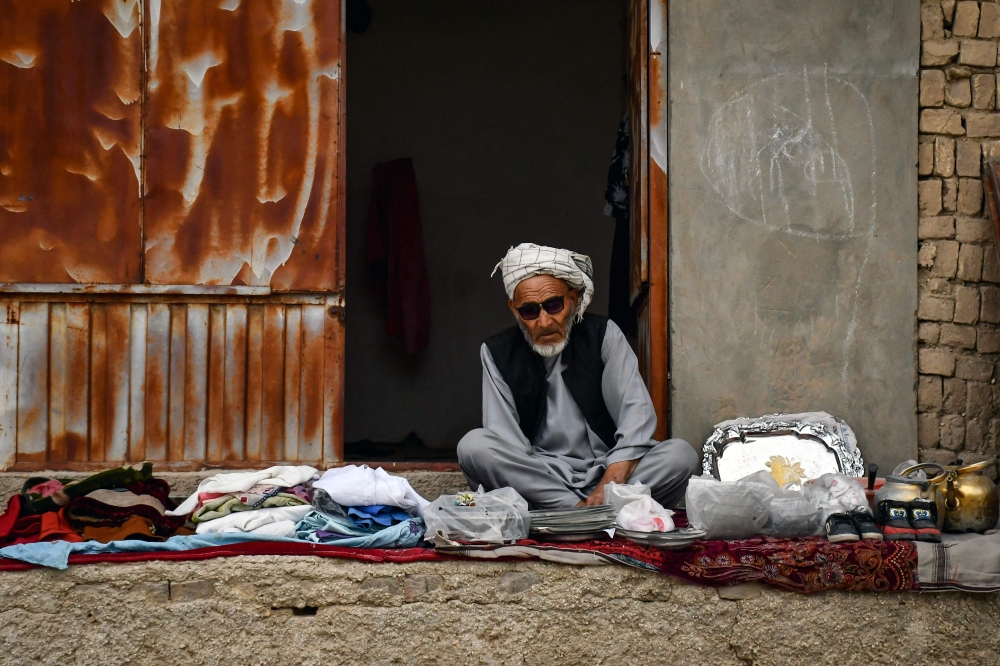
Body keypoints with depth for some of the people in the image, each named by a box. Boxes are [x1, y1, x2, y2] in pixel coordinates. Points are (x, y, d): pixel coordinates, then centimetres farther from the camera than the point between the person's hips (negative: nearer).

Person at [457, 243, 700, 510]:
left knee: (680, 455, -25)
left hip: (607, 471, 0)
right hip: (536, 479, 0)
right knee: (473, 446, -28)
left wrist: (603, 494, -24)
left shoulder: (603, 335, 3)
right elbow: (504, 438, -8)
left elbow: (637, 417, -7)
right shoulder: (497, 354, 3)